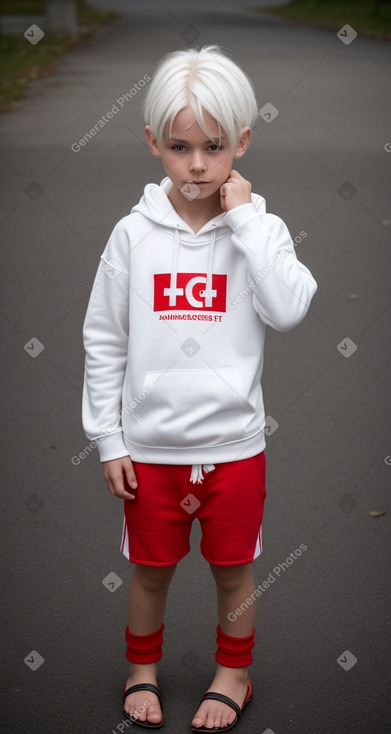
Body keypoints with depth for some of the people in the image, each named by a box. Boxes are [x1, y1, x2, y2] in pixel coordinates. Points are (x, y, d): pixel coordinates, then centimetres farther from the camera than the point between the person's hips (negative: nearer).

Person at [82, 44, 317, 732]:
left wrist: (245, 218, -21)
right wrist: (108, 439, -1)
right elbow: (104, 341, 0)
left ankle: (233, 673, 39)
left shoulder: (260, 228, -6)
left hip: (234, 442, 0)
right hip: (150, 443, 1)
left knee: (233, 569, 15)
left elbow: (289, 310, -23)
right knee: (150, 569, 16)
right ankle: (142, 669, 40)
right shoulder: (134, 234, -5)